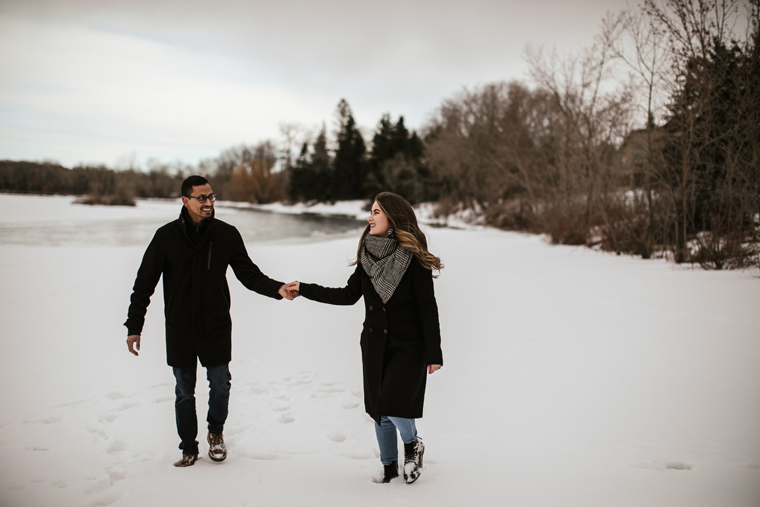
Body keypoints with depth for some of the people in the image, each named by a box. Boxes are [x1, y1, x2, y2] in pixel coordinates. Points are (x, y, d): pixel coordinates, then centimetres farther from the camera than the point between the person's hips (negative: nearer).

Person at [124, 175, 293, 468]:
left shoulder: (227, 234, -2)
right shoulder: (166, 236, -4)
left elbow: (248, 274, 1)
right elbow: (144, 283, -1)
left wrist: (276, 289, -17)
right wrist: (134, 326, -5)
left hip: (216, 326, 0)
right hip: (179, 330, 0)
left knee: (220, 385, 2)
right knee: (184, 392, 9)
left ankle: (216, 432, 31)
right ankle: (189, 448, 26)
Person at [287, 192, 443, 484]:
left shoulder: (413, 258, -14)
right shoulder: (368, 255, 3)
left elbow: (428, 308, -12)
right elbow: (349, 295, 7)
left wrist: (433, 353, -12)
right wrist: (304, 290, 6)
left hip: (408, 347, -5)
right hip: (374, 345, 6)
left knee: (394, 406, -13)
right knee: (379, 409, 12)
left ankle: (412, 444, 20)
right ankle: (389, 465, 33)